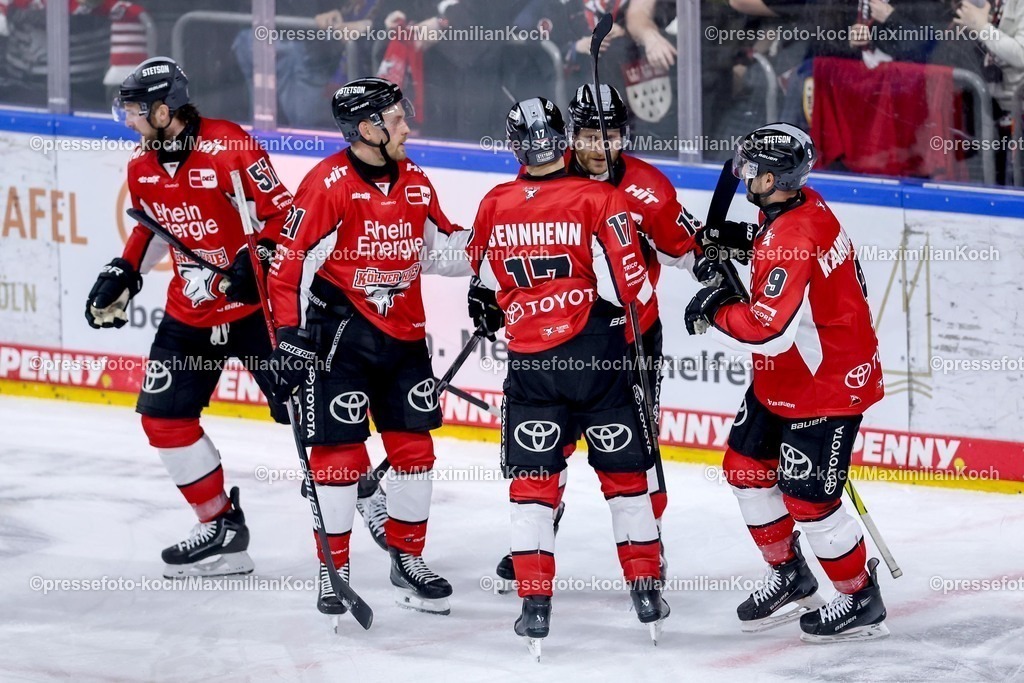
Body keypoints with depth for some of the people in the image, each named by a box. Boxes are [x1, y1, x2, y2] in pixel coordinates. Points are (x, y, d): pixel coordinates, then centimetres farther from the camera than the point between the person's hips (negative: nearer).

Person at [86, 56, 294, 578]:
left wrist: (257, 259, -29)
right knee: (163, 416, 2)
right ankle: (221, 526, 13)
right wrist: (123, 274, 9)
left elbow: (281, 211, -17)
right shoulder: (142, 168, 3)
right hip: (189, 312, 7)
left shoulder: (229, 146, -20)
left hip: (252, 302, -7)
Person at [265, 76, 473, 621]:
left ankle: (408, 561, 23)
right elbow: (289, 263, -15)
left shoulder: (414, 183, 7)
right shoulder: (328, 185, -15)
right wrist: (291, 337, -19)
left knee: (414, 448, 9)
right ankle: (333, 569, 6)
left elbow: (440, 249, 17)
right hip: (339, 335, -7)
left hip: (403, 335, 7)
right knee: (339, 451, -5)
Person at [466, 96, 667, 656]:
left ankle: (535, 602, 0)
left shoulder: (495, 207, -1)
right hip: (599, 355, -1)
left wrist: (488, 317, 35)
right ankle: (646, 590, 17)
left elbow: (484, 286, 13)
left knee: (533, 479, 8)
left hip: (529, 361, 1)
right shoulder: (601, 199, -10)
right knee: (624, 473, 13)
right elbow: (628, 283, -11)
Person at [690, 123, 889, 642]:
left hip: (825, 385, -10)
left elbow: (768, 329, -34)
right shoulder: (805, 204, -1)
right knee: (746, 466, 16)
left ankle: (862, 602, 15)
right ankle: (790, 578, 30)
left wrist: (714, 312, -18)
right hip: (782, 379, 10)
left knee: (807, 498, -3)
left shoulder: (788, 241, -31)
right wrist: (740, 237, 9)